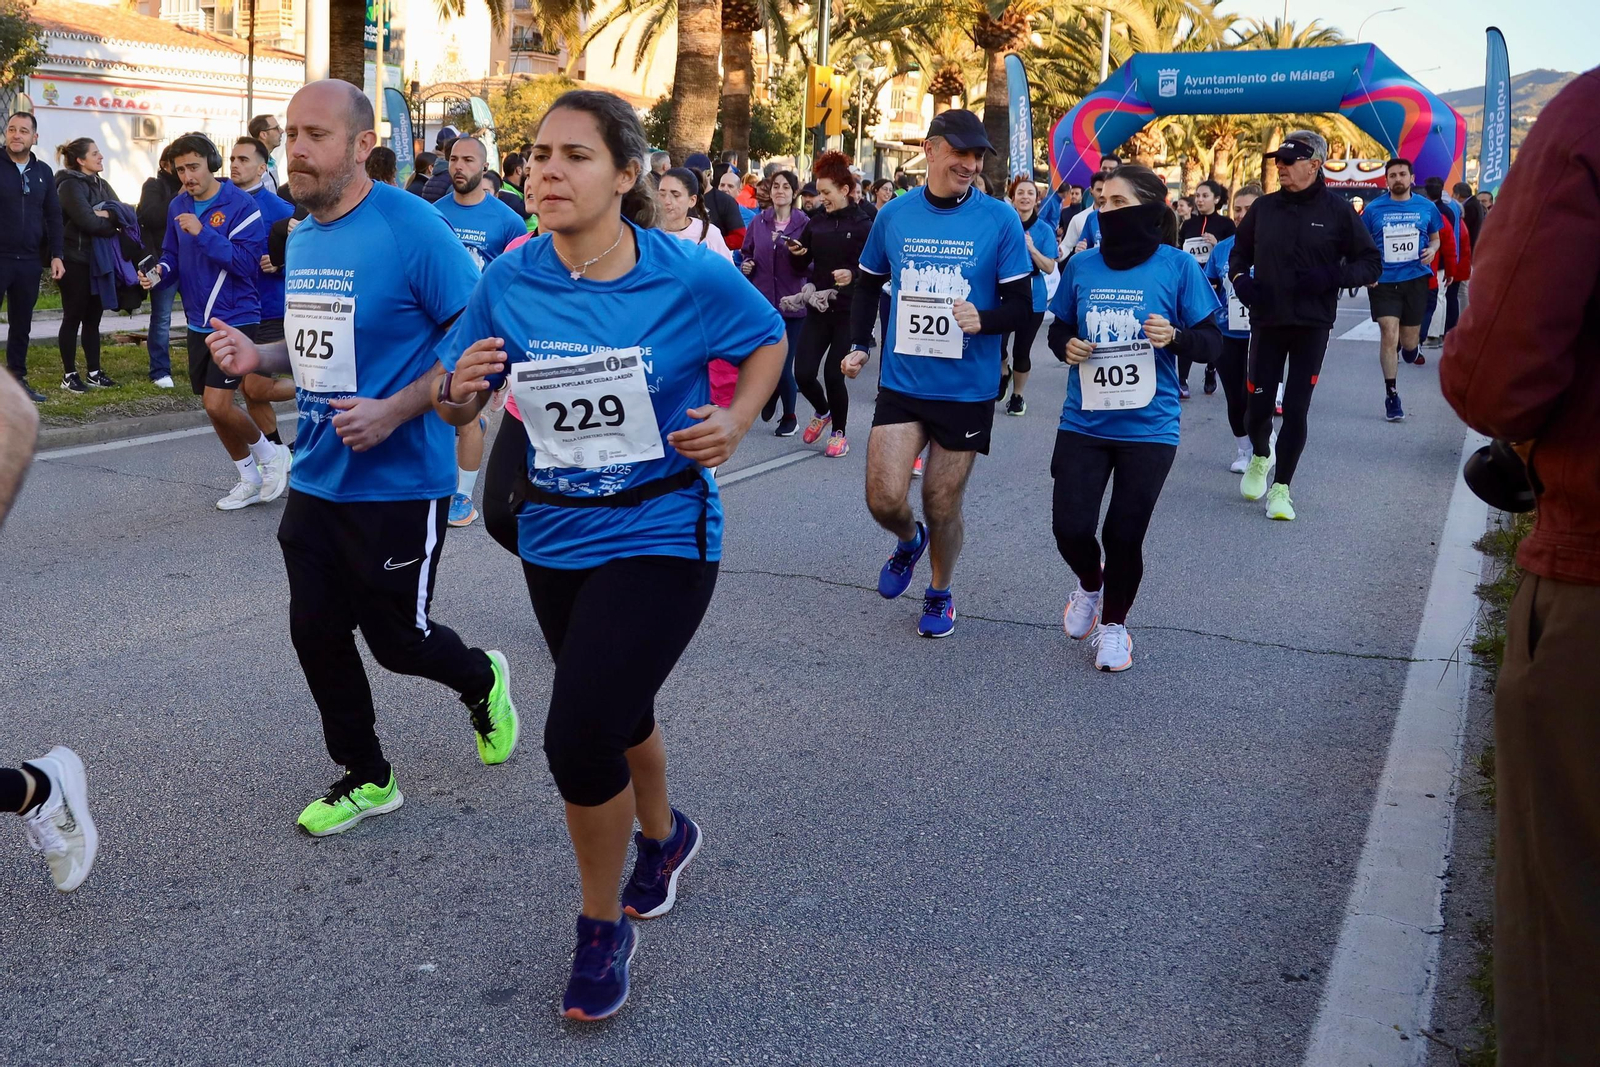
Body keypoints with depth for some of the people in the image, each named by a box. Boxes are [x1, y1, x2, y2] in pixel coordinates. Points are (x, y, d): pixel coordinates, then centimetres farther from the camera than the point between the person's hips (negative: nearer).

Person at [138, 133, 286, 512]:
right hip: (198, 322, 7)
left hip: (235, 318, -7)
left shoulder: (240, 204, -12)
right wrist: (159, 273, -5)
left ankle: (269, 455, 11)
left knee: (217, 405, -15)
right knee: (215, 408, 11)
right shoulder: (178, 206, 8)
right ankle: (250, 481, 27)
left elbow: (247, 260, -20)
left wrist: (202, 232, -25)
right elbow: (173, 255, 16)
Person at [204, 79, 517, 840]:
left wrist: (393, 411, -25)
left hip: (397, 483, -7)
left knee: (396, 639, 4)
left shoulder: (413, 228, -16)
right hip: (317, 479, 7)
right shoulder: (302, 237, 9)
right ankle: (366, 778, 27)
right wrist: (259, 358, 1)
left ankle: (482, 681, 37)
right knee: (315, 632, 9)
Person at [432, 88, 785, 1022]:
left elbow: (770, 339, 4)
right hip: (555, 537, 5)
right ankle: (664, 836, 55)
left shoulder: (692, 277, -15)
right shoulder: (509, 282, -7)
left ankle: (604, 927, 11)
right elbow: (455, 411, 1)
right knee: (619, 712, 23)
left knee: (578, 736, -16)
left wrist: (736, 423, -12)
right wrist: (461, 391, -22)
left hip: (662, 535, -4)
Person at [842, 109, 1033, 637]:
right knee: (884, 499, -8)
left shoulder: (1000, 220, -8)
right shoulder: (894, 215, 0)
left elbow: (1022, 305, -6)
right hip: (901, 381, 2)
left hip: (968, 389, -1)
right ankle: (909, 541, 28)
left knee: (942, 507, 8)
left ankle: (940, 593, 35)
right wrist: (859, 345, 5)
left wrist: (983, 319, -26)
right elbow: (868, 286, 15)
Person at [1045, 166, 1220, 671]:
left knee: (1125, 534, 3)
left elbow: (1212, 342, -3)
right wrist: (1065, 345, -7)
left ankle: (1114, 622, 29)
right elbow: (1059, 326, 15)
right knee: (1070, 528, -3)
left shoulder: (1178, 267, -7)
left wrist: (1176, 336, -23)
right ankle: (1090, 584, 32)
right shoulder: (1082, 265, 2)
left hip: (1148, 427, -2)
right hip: (1083, 422, 2)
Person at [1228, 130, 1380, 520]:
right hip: (1266, 323, 2)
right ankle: (1260, 456, 35)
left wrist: (1332, 276, -17)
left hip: (1312, 327, -2)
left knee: (1295, 409, -2)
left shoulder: (1337, 210, -3)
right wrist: (1239, 277, -3)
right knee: (1258, 405, 3)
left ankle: (1280, 488, 12)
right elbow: (1239, 251, 19)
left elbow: (1372, 264, 1)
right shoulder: (1264, 207, 4)